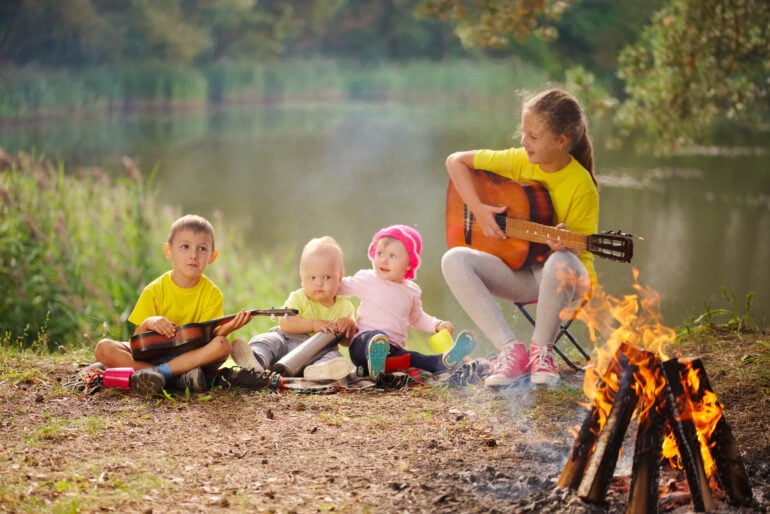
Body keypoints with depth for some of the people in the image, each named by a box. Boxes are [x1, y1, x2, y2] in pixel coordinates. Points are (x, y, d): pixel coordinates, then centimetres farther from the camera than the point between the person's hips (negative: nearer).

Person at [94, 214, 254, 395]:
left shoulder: (212, 294, -3)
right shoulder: (154, 290, -3)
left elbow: (206, 339, -9)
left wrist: (224, 330, -31)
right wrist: (147, 323, -26)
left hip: (192, 357, -1)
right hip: (152, 355, 1)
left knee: (222, 345, -29)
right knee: (104, 348, -22)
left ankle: (159, 372, -34)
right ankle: (179, 378, -32)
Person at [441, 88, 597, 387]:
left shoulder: (582, 187, -14)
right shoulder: (518, 162, -2)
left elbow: (577, 250, -12)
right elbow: (456, 161, 3)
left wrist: (563, 244, -36)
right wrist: (478, 210, -10)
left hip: (569, 279, -5)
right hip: (518, 274, 5)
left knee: (560, 263, -42)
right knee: (454, 260, -22)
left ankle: (541, 350, -17)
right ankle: (511, 351, -23)